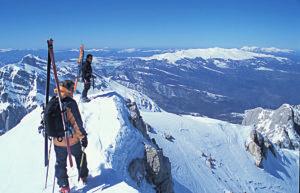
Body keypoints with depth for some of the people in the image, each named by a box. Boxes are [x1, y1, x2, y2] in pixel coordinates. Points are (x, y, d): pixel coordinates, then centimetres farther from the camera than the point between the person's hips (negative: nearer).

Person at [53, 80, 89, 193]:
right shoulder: (70, 103, -20)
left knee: (60, 162, 17)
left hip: (58, 140, 4)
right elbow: (77, 121, -23)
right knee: (80, 157, 22)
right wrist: (83, 136, -15)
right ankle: (83, 177, 38)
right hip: (72, 139, -4)